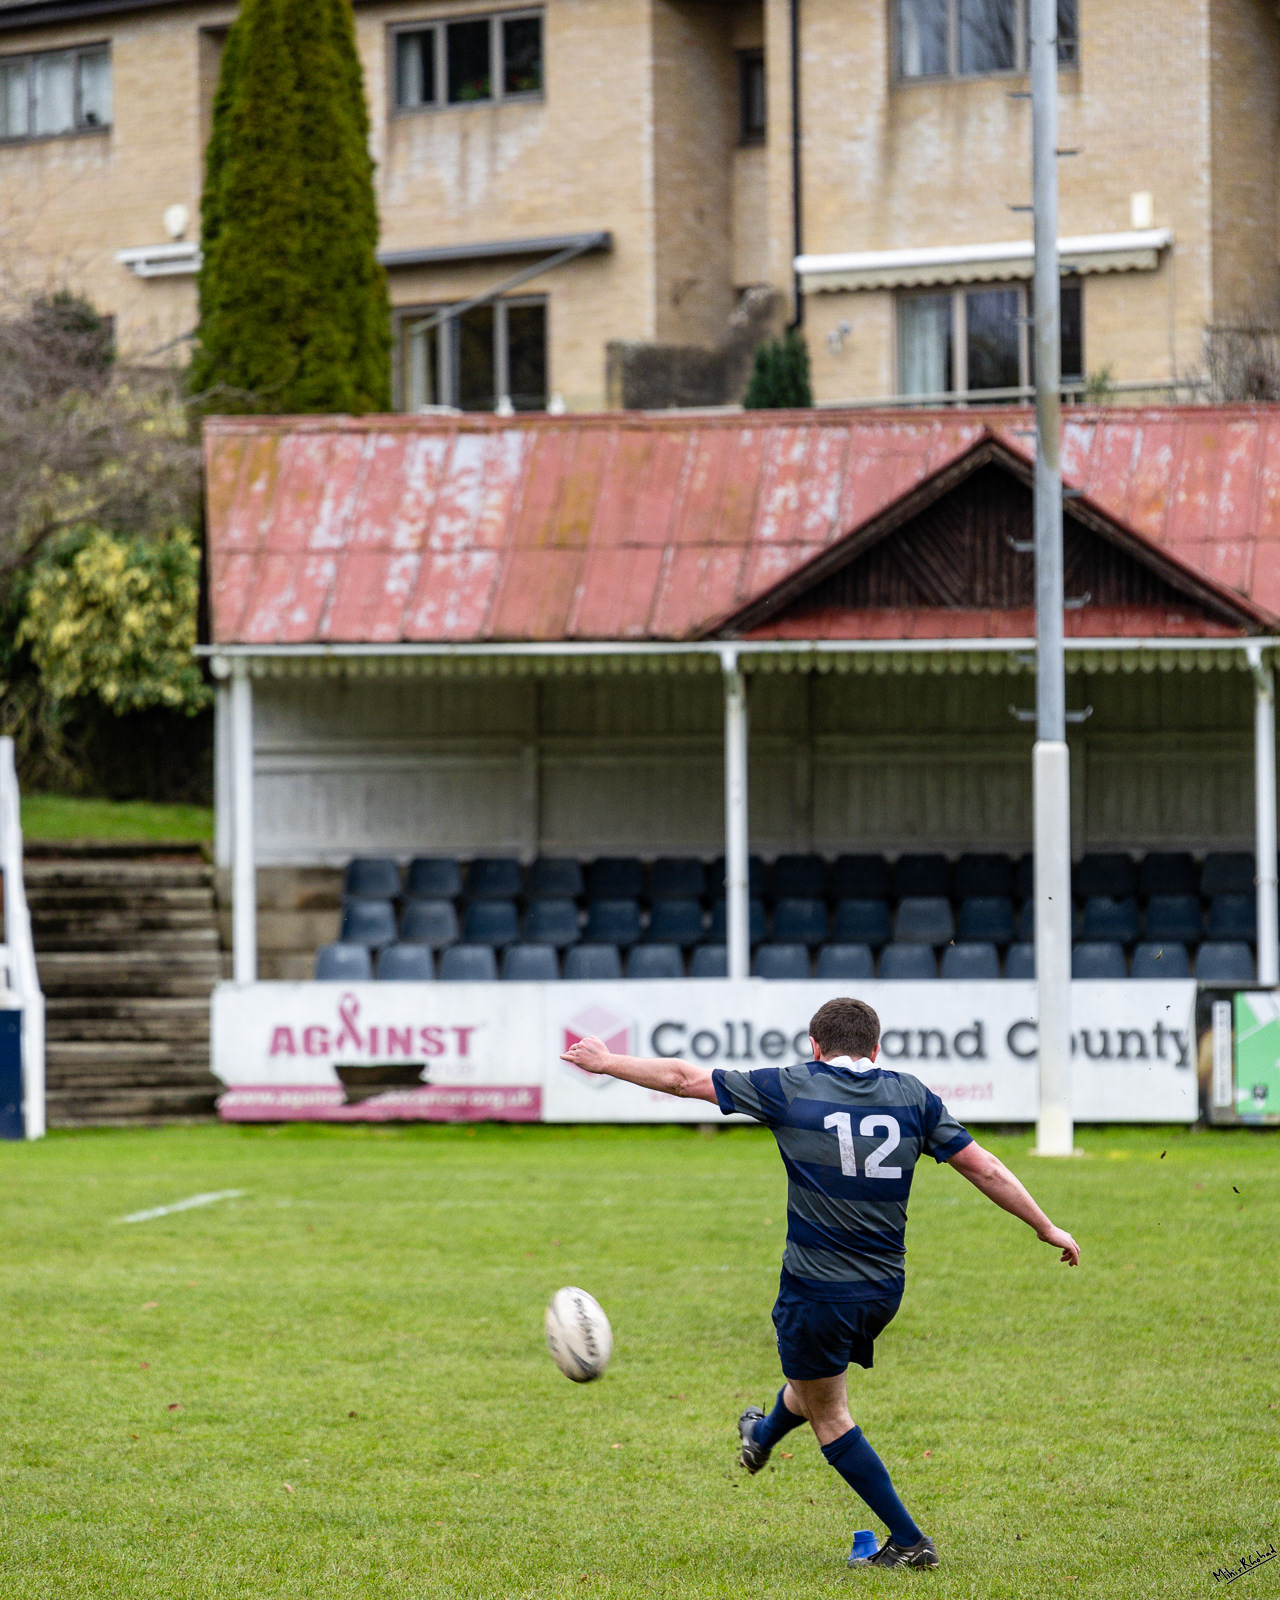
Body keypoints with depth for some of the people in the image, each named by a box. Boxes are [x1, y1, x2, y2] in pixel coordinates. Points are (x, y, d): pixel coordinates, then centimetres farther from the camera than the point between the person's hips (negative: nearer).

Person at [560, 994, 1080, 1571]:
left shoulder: (791, 1089, -9)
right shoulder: (911, 1096, -1)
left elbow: (685, 1078, -3)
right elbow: (984, 1167, 0)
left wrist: (606, 1062, 11)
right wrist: (1047, 1229, 11)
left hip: (816, 1292, -5)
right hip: (883, 1290, 5)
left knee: (829, 1417, 11)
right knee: (810, 1378, 31)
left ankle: (907, 1541, 8)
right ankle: (762, 1438, 60)